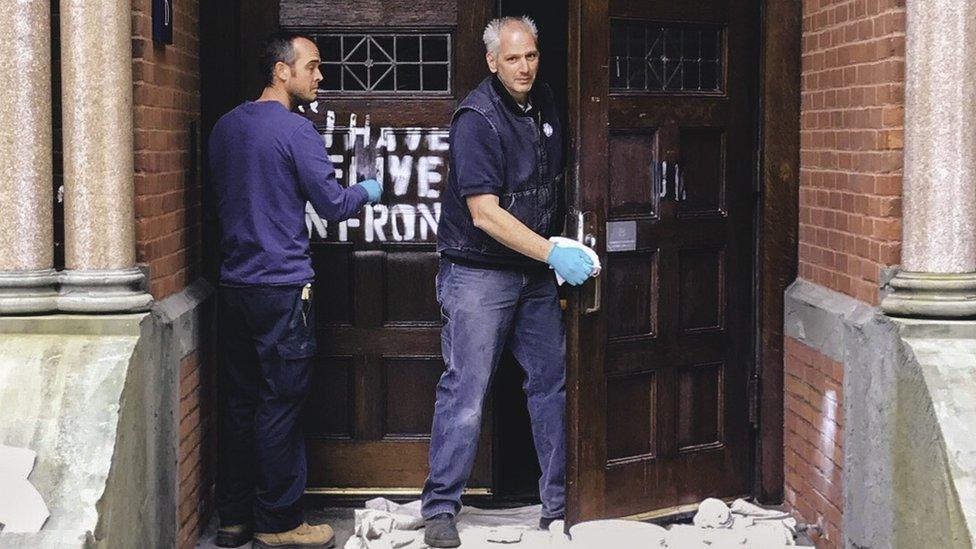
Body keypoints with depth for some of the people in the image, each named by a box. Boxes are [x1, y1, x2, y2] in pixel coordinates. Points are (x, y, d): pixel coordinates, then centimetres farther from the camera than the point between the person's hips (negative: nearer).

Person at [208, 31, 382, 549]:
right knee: (280, 405, 0)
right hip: (281, 287, -7)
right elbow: (333, 204, -9)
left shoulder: (225, 127, 11)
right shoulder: (295, 129, -13)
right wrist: (367, 191, 10)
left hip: (233, 285, 8)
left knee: (239, 401, 12)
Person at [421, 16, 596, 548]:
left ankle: (559, 503, 19)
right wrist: (552, 253, -25)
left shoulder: (544, 103, 7)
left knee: (551, 382, 9)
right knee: (465, 390, -6)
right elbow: (484, 213, -22)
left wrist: (559, 253, 14)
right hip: (479, 273, -7)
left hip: (536, 273, 7)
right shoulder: (477, 118, -17)